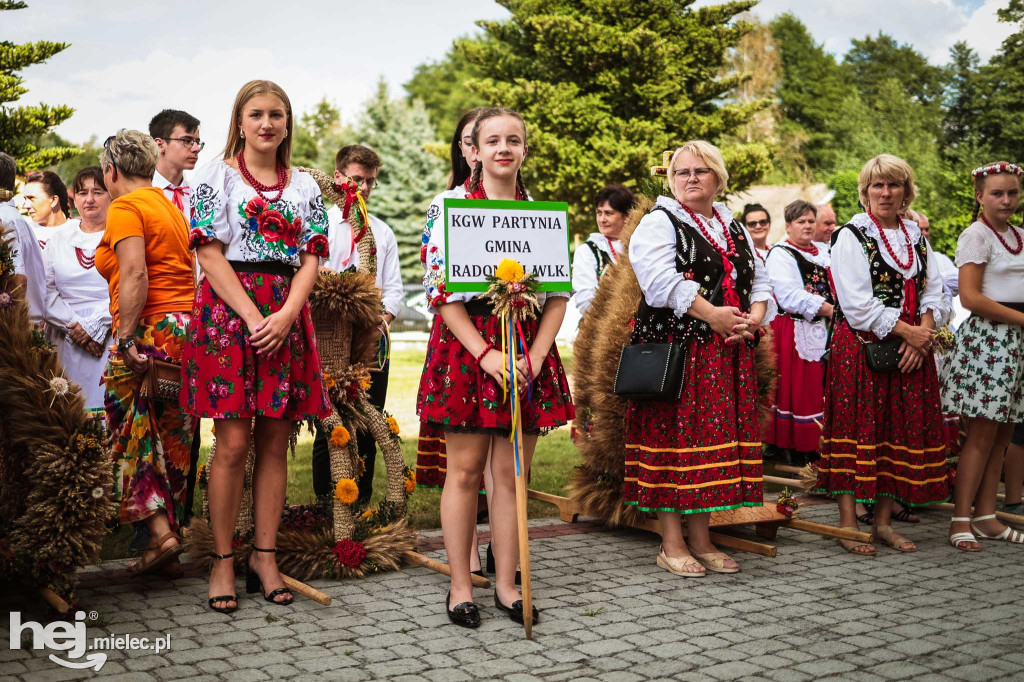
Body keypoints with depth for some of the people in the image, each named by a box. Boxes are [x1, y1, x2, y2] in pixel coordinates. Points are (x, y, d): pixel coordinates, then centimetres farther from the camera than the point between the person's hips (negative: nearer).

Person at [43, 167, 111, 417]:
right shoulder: (60, 238, 16)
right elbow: (46, 291, 7)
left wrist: (94, 326, -11)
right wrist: (74, 325, -7)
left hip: (114, 339, -3)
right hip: (70, 345, 3)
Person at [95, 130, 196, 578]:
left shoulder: (125, 207, -4)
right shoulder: (169, 206, 20)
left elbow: (135, 275, -18)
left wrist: (126, 337, -18)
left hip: (153, 330, -8)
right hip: (188, 327, 8)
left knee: (131, 435, 0)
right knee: (172, 442, 9)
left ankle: (160, 532, -7)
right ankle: (169, 539, 12)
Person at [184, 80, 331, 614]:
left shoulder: (305, 186, 15)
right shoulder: (215, 177, 4)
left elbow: (311, 258, 8)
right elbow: (210, 252, -5)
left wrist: (285, 315, -9)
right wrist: (253, 316, -14)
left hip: (286, 316, 4)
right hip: (228, 311, -4)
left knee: (275, 443, 5)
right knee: (234, 442, -7)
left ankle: (264, 556, 14)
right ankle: (222, 561, 5)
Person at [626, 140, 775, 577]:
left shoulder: (735, 229, 21)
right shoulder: (658, 223, -1)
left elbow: (760, 280, 18)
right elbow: (661, 280, -16)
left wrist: (754, 317, -3)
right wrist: (715, 315, -18)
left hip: (727, 356, 6)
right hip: (674, 347, -6)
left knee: (716, 438, 6)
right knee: (675, 438, -6)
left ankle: (700, 539, 15)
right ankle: (671, 544, 2)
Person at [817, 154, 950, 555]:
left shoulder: (916, 237, 15)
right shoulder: (851, 236, -4)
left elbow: (933, 293, 12)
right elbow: (857, 304, -13)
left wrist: (924, 334, -6)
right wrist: (907, 331, -12)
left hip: (911, 351, 6)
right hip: (861, 348, -6)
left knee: (903, 431, 6)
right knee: (857, 431, -5)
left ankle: (883, 521, 16)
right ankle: (848, 525, 2)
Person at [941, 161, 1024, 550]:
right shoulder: (977, 235, -7)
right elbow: (970, 297, -15)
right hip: (987, 338, -7)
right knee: (983, 434, -8)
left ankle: (986, 517, 14)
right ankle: (960, 521, -2)